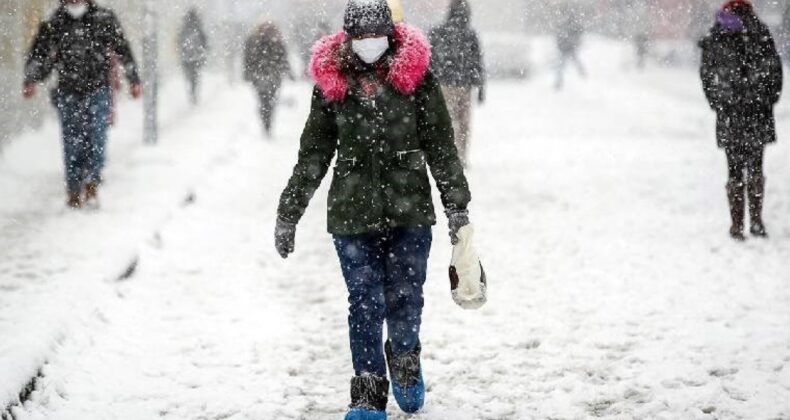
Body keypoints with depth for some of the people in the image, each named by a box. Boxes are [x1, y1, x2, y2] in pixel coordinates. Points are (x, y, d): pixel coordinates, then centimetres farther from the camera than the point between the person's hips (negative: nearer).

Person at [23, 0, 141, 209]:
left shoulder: (104, 19, 2)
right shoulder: (53, 26, 3)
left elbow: (123, 49, 9)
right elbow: (38, 55, 5)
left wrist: (134, 80, 11)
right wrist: (30, 81, -10)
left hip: (98, 90, -1)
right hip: (68, 92, 1)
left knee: (96, 138, -13)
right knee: (72, 143, 1)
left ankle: (92, 184, -8)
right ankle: (75, 191, 9)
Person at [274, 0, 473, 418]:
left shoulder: (415, 75, -2)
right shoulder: (331, 81, 1)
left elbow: (441, 145, 2)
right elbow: (313, 153, 8)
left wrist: (457, 205, 0)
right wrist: (288, 212, 8)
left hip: (410, 210, 0)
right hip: (352, 211, 0)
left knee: (405, 297, 5)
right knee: (365, 302, -1)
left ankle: (405, 362, 34)